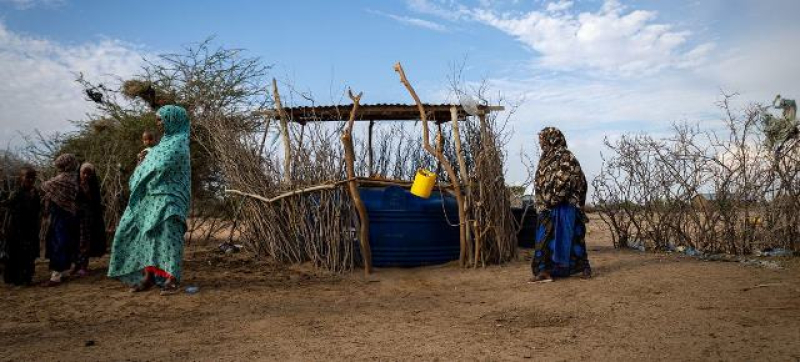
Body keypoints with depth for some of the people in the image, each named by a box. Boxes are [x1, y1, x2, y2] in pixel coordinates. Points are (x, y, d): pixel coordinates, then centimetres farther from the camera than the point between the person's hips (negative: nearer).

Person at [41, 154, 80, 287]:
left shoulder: (63, 178, -15)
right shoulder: (73, 178, 8)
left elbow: (45, 186, -3)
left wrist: (43, 186, 17)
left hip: (60, 216, -9)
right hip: (69, 215, 9)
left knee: (58, 243, -6)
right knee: (66, 243, 15)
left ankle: (56, 275, -5)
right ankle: (65, 271, 25)